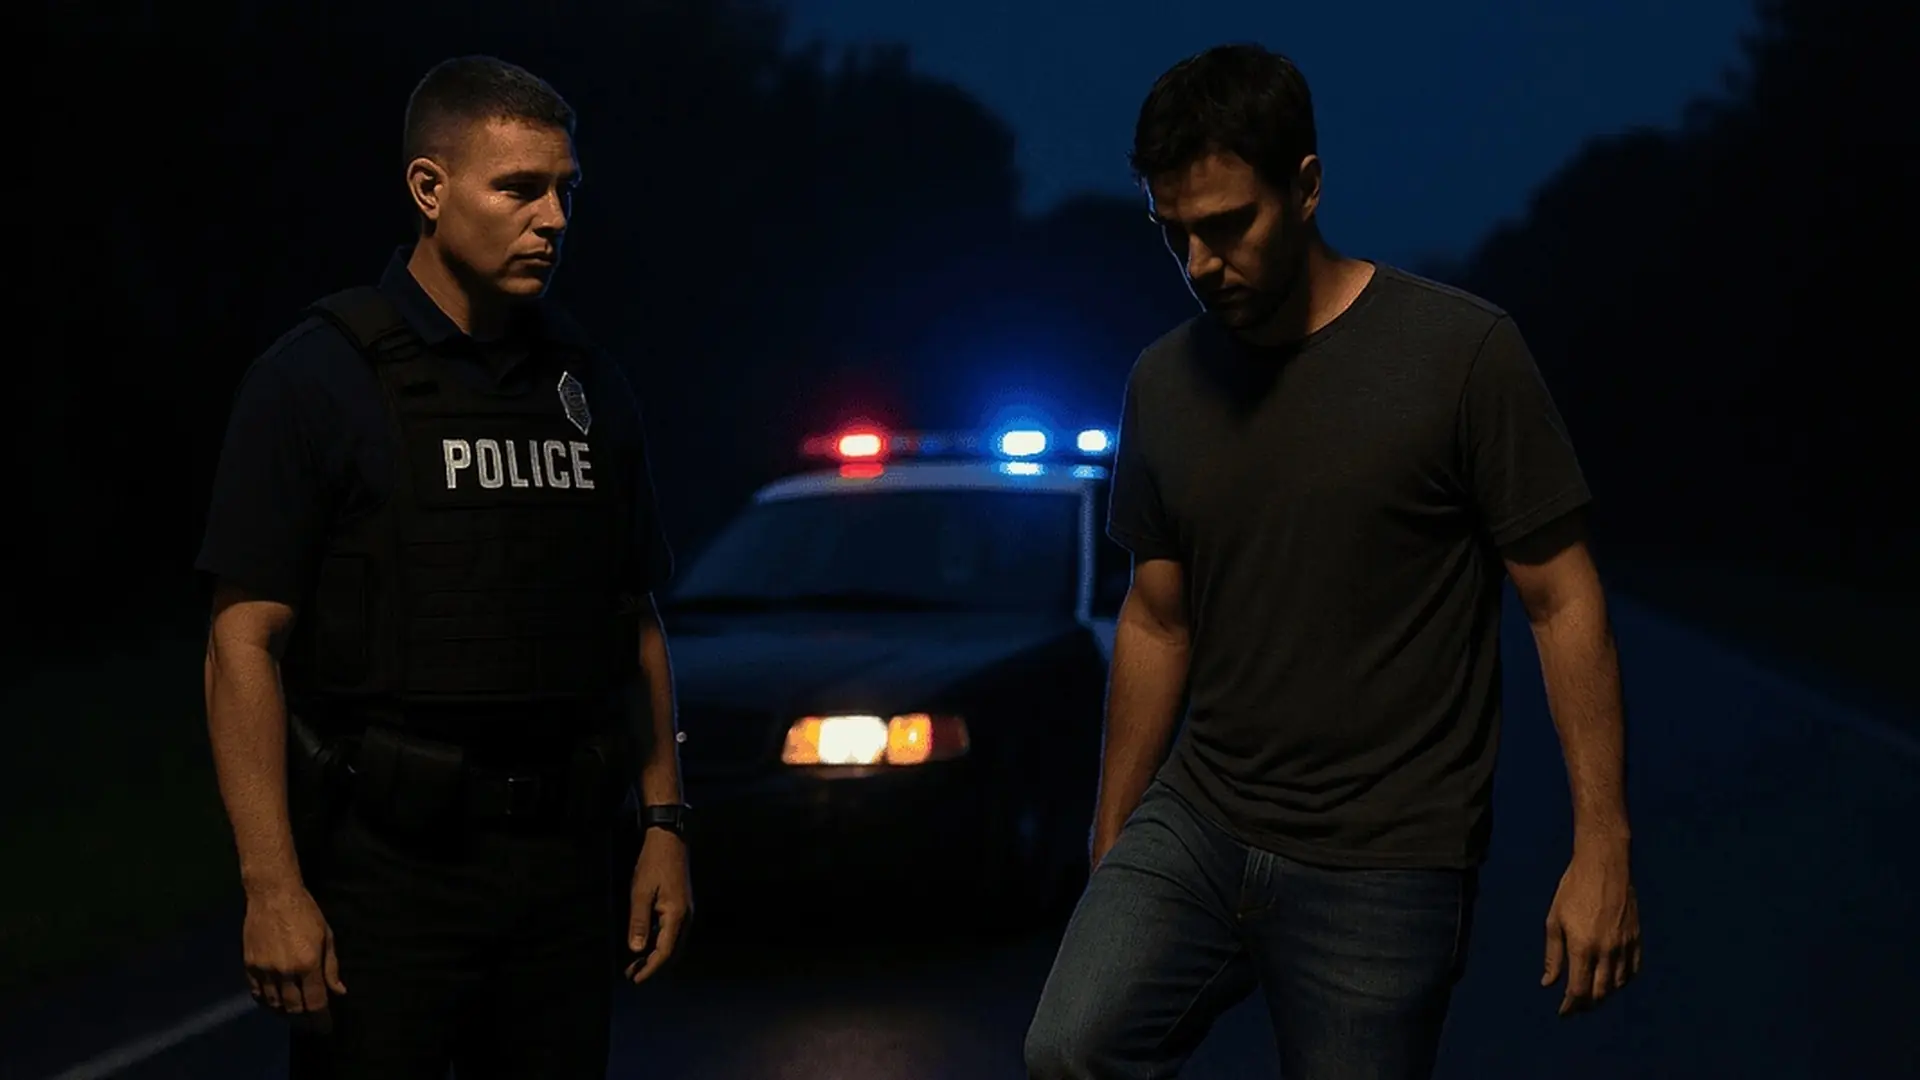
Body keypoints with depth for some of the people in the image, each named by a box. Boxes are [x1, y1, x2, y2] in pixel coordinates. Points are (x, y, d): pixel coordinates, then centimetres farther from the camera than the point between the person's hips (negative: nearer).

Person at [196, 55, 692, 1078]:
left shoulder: (589, 385, 11)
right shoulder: (317, 379, -6)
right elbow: (245, 644, -10)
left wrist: (662, 824, 9)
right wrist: (273, 889, -16)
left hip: (564, 867, 5)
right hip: (387, 869, -5)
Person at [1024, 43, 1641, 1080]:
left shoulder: (1461, 354, -7)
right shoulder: (1164, 384, 9)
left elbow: (1561, 602, -6)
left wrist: (1601, 847, -9)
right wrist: (1111, 844, 19)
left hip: (1381, 874, -4)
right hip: (1194, 828, 4)